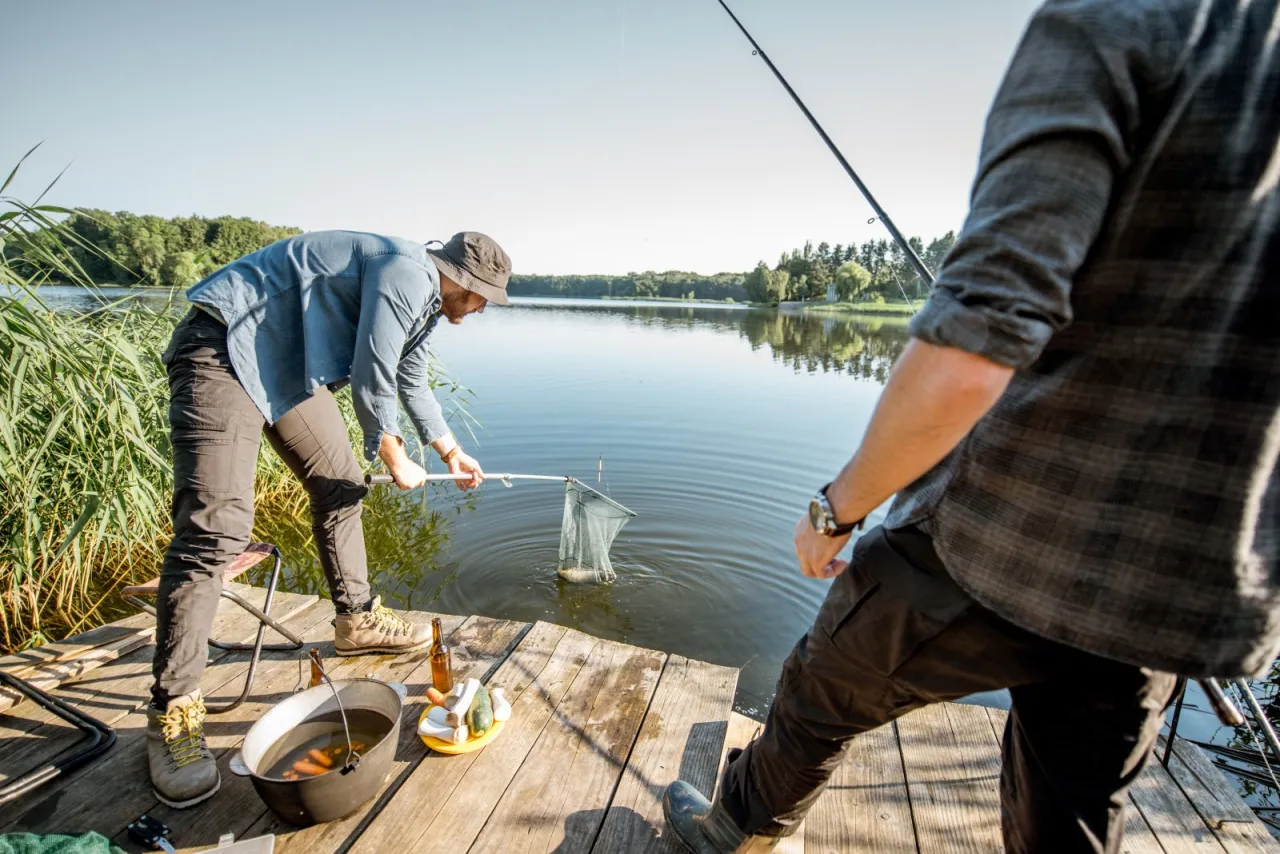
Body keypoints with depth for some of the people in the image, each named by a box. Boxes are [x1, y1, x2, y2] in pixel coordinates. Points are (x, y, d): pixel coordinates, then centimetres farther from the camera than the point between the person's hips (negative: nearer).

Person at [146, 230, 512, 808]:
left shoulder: (425, 298, 12)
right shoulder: (407, 273, -20)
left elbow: (412, 383, 24)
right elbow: (371, 379, -20)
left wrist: (451, 451, 28)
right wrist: (395, 460, -5)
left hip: (289, 363, 11)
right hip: (227, 349, -11)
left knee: (340, 487, 10)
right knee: (216, 526, -15)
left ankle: (357, 620, 25)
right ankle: (173, 711, -5)